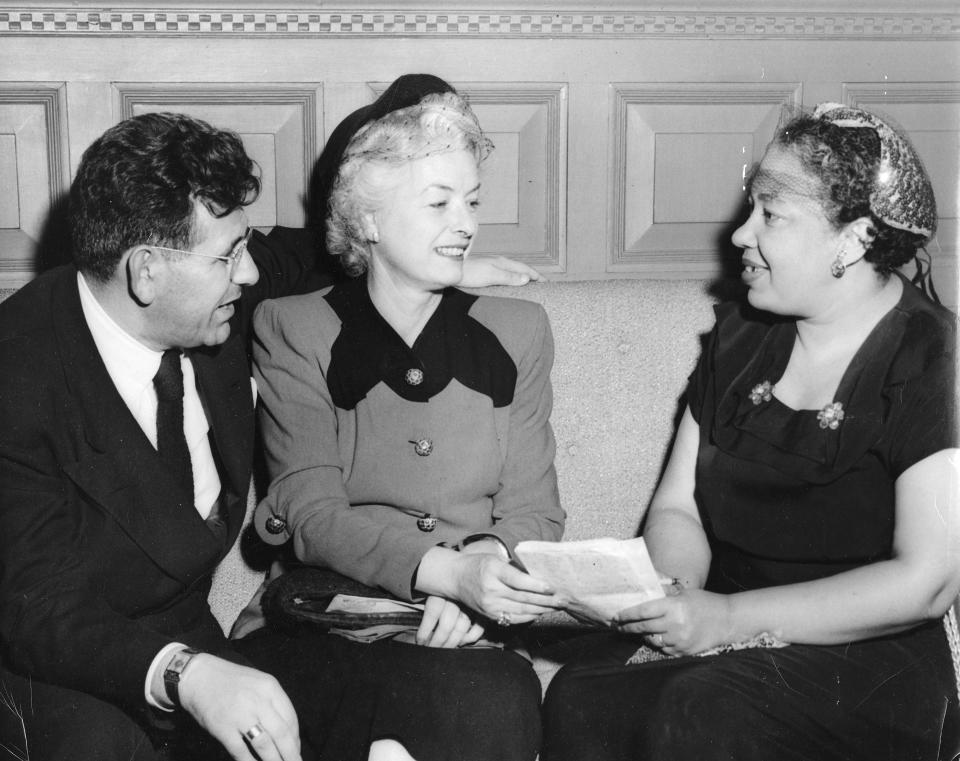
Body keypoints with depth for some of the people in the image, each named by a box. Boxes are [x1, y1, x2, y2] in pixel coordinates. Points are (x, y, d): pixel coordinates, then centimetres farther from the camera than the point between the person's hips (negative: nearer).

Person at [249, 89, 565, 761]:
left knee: (507, 700, -32)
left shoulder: (517, 331, 14)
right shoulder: (292, 330, 5)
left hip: (478, 628, 3)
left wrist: (478, 585, -14)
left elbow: (532, 510, 9)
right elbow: (311, 515, -7)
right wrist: (448, 571, -23)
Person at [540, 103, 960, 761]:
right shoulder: (740, 337, 12)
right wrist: (671, 591, -10)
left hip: (869, 657, -5)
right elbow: (677, 508, 14)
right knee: (580, 698, -26)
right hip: (724, 635, 5)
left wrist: (729, 617, -18)